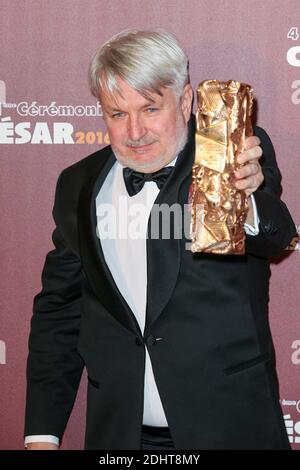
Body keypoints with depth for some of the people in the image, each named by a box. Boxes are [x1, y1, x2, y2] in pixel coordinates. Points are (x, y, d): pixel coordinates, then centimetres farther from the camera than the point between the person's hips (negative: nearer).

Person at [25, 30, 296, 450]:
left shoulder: (234, 156, -7)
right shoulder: (79, 185, 4)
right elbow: (59, 310, 9)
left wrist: (246, 201, -50)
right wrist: (43, 434, 5)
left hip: (232, 428, -2)